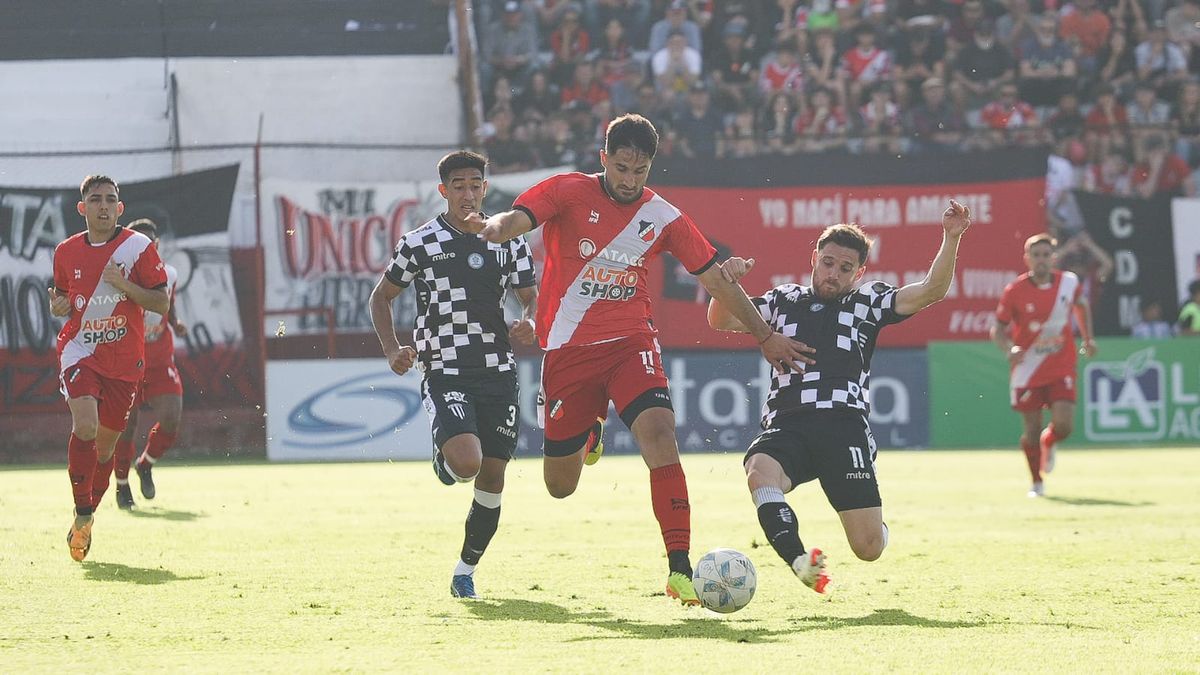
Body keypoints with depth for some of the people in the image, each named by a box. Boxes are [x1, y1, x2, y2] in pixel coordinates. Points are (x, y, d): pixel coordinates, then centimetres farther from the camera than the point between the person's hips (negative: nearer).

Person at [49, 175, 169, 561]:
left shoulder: (137, 247, -4)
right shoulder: (66, 252, 4)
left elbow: (162, 303, -4)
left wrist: (124, 285, -19)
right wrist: (58, 306, -4)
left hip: (124, 359, 0)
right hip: (79, 351, 0)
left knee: (105, 445, 7)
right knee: (84, 427, -24)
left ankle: (86, 519, 28)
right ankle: (82, 514, -12)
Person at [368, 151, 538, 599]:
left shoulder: (509, 242, 9)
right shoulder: (421, 243, 0)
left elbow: (532, 297, 13)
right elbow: (382, 297, 10)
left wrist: (530, 323, -12)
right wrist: (392, 350, -5)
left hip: (498, 375, 4)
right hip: (445, 374, -4)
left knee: (492, 477, 2)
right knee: (467, 462, -25)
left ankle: (466, 571, 18)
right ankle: (443, 459, 14)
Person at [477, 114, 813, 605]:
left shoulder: (663, 218, 2)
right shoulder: (566, 193, -4)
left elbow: (715, 279, 9)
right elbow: (515, 220, -20)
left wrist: (765, 335, 11)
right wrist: (494, 227, -46)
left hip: (630, 343, 1)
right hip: (567, 349, 0)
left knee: (659, 432, -27)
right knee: (560, 486, 8)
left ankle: (680, 569, -28)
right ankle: (591, 427, 46)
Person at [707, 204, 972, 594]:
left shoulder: (867, 302, 17)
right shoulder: (783, 302, 23)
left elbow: (930, 291, 6)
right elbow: (721, 320, 19)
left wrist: (950, 240, -8)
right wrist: (727, 283, -2)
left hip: (844, 426, -1)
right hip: (786, 426, 1)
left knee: (869, 548, -7)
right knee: (761, 474, -38)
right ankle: (801, 561, -41)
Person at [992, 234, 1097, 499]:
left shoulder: (1069, 282, -3)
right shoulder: (1014, 292, -10)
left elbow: (1081, 304, 20)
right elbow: (998, 330, -5)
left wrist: (1088, 338, 18)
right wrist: (1010, 349, -24)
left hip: (1061, 369, 1)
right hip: (1027, 372, -1)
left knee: (1063, 425, -12)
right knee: (1032, 430, 0)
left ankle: (1047, 444, 25)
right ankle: (1036, 482, 23)